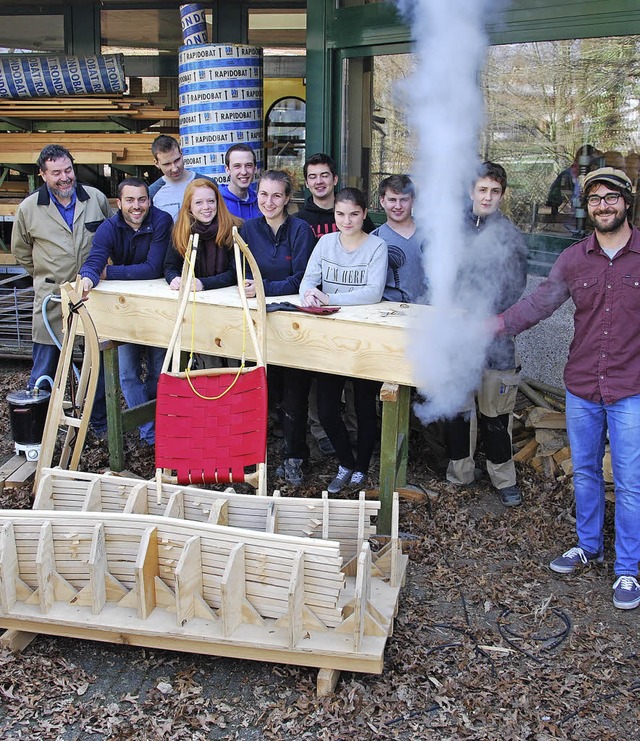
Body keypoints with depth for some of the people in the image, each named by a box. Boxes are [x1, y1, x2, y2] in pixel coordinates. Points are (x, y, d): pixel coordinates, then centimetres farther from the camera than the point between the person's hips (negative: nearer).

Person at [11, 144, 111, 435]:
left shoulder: (96, 198, 1)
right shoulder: (29, 209, -2)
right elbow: (21, 252, 13)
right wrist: (47, 276, 9)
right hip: (51, 300, -1)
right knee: (44, 372, 5)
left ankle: (100, 423, 28)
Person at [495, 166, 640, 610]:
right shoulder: (574, 259, 3)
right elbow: (540, 303, -5)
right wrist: (497, 324, -19)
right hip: (581, 388, 3)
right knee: (585, 472, 16)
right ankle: (589, 546, 36)